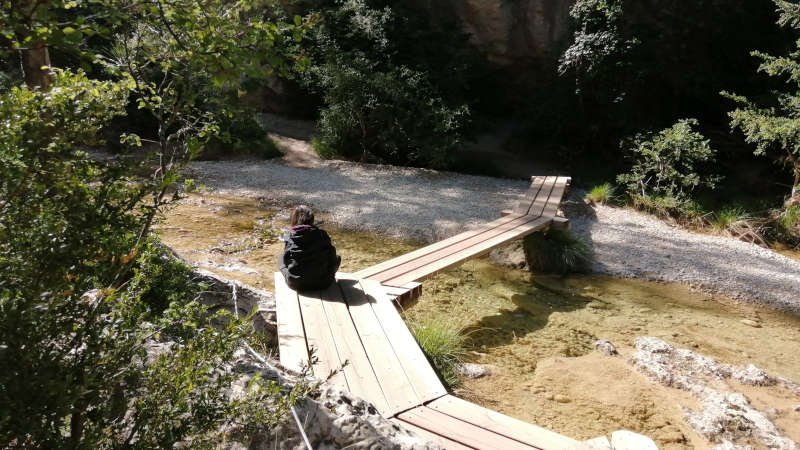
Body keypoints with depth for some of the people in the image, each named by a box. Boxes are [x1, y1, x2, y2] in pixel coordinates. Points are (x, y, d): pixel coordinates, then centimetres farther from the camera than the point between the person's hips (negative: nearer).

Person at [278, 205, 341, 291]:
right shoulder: (322, 235, -8)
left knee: (281, 258, 28)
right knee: (337, 257, 24)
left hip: (295, 284, 1)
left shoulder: (289, 237, -8)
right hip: (321, 283, 0)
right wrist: (330, 275, 18)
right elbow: (332, 256, -1)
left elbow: (286, 260, 4)